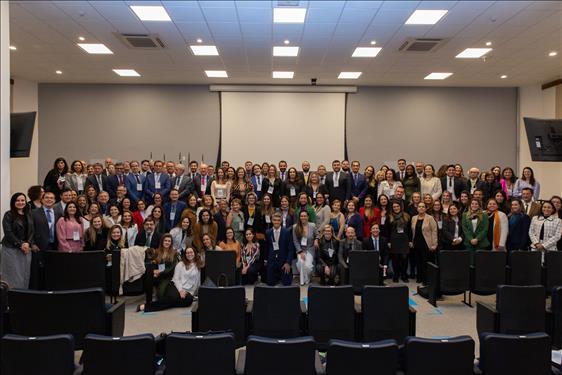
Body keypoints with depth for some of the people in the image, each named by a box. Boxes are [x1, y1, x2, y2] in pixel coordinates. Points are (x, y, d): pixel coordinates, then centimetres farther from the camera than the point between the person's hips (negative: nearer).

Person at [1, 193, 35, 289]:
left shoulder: (28, 215, 11)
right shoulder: (8, 215, -3)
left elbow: (31, 231, 9)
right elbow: (8, 233, -10)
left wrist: (28, 244, -8)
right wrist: (20, 244, -14)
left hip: (26, 248, 4)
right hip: (11, 249, -4)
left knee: (25, 274, 4)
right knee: (13, 275, -2)